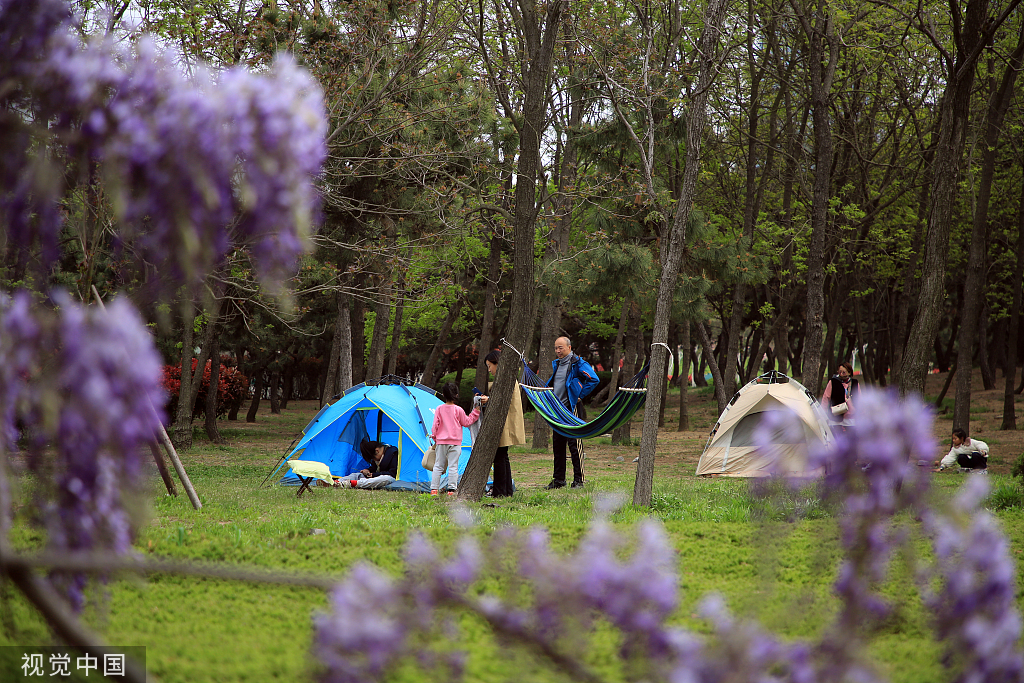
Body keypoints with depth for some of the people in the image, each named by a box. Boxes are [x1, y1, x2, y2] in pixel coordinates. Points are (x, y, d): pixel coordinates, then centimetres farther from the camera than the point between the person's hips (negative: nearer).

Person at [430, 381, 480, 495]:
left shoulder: (439, 409, -1)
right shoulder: (458, 410, -7)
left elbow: (435, 425, 2)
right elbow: (466, 422, 6)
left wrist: (434, 437, 16)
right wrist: (476, 412, 11)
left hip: (441, 442, 2)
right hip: (455, 442, -2)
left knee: (438, 466, 8)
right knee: (453, 466, 0)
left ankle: (434, 489, 6)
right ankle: (451, 489, -4)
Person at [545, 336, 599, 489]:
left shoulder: (578, 363, -8)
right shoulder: (556, 364, 16)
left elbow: (594, 380, -15)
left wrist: (580, 395, -12)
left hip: (571, 408, -8)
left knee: (574, 445, -6)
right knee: (557, 445, 9)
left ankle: (579, 479, -2)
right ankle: (558, 479, 16)